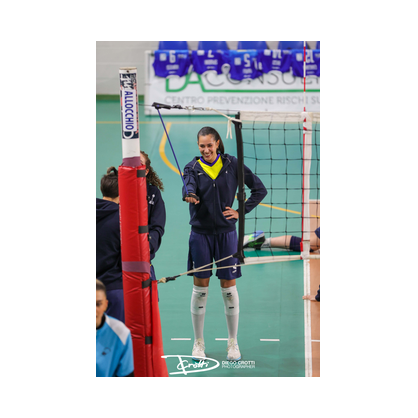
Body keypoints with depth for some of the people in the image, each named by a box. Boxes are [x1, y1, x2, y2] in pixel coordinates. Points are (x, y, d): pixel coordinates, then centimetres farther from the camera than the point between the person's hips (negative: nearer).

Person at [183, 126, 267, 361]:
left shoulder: (232, 164, 1)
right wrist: (190, 195, -44)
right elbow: (189, 187, -21)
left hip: (226, 233, 0)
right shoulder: (193, 167, 1)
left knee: (229, 287, 2)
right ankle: (199, 343, 14)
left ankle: (233, 343, 14)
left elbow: (260, 190, 4)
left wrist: (242, 212, -4)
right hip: (201, 234, 0)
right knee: (200, 288, 2)